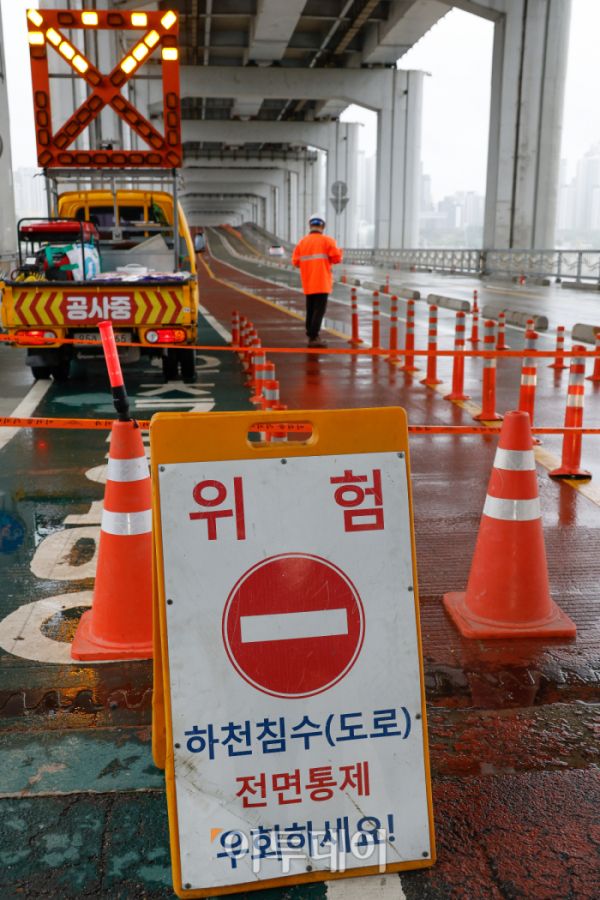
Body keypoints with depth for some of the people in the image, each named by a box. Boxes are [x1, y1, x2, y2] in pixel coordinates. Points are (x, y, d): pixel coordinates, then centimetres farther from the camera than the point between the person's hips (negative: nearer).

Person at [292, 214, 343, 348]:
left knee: (310, 309, 15)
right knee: (319, 309, -5)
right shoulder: (327, 241, -5)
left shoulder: (302, 242, 6)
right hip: (322, 282, -5)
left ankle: (310, 334, 22)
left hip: (307, 283, 5)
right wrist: (338, 250, 13)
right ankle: (313, 337, -10)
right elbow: (336, 258, -8)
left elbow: (295, 262, 3)